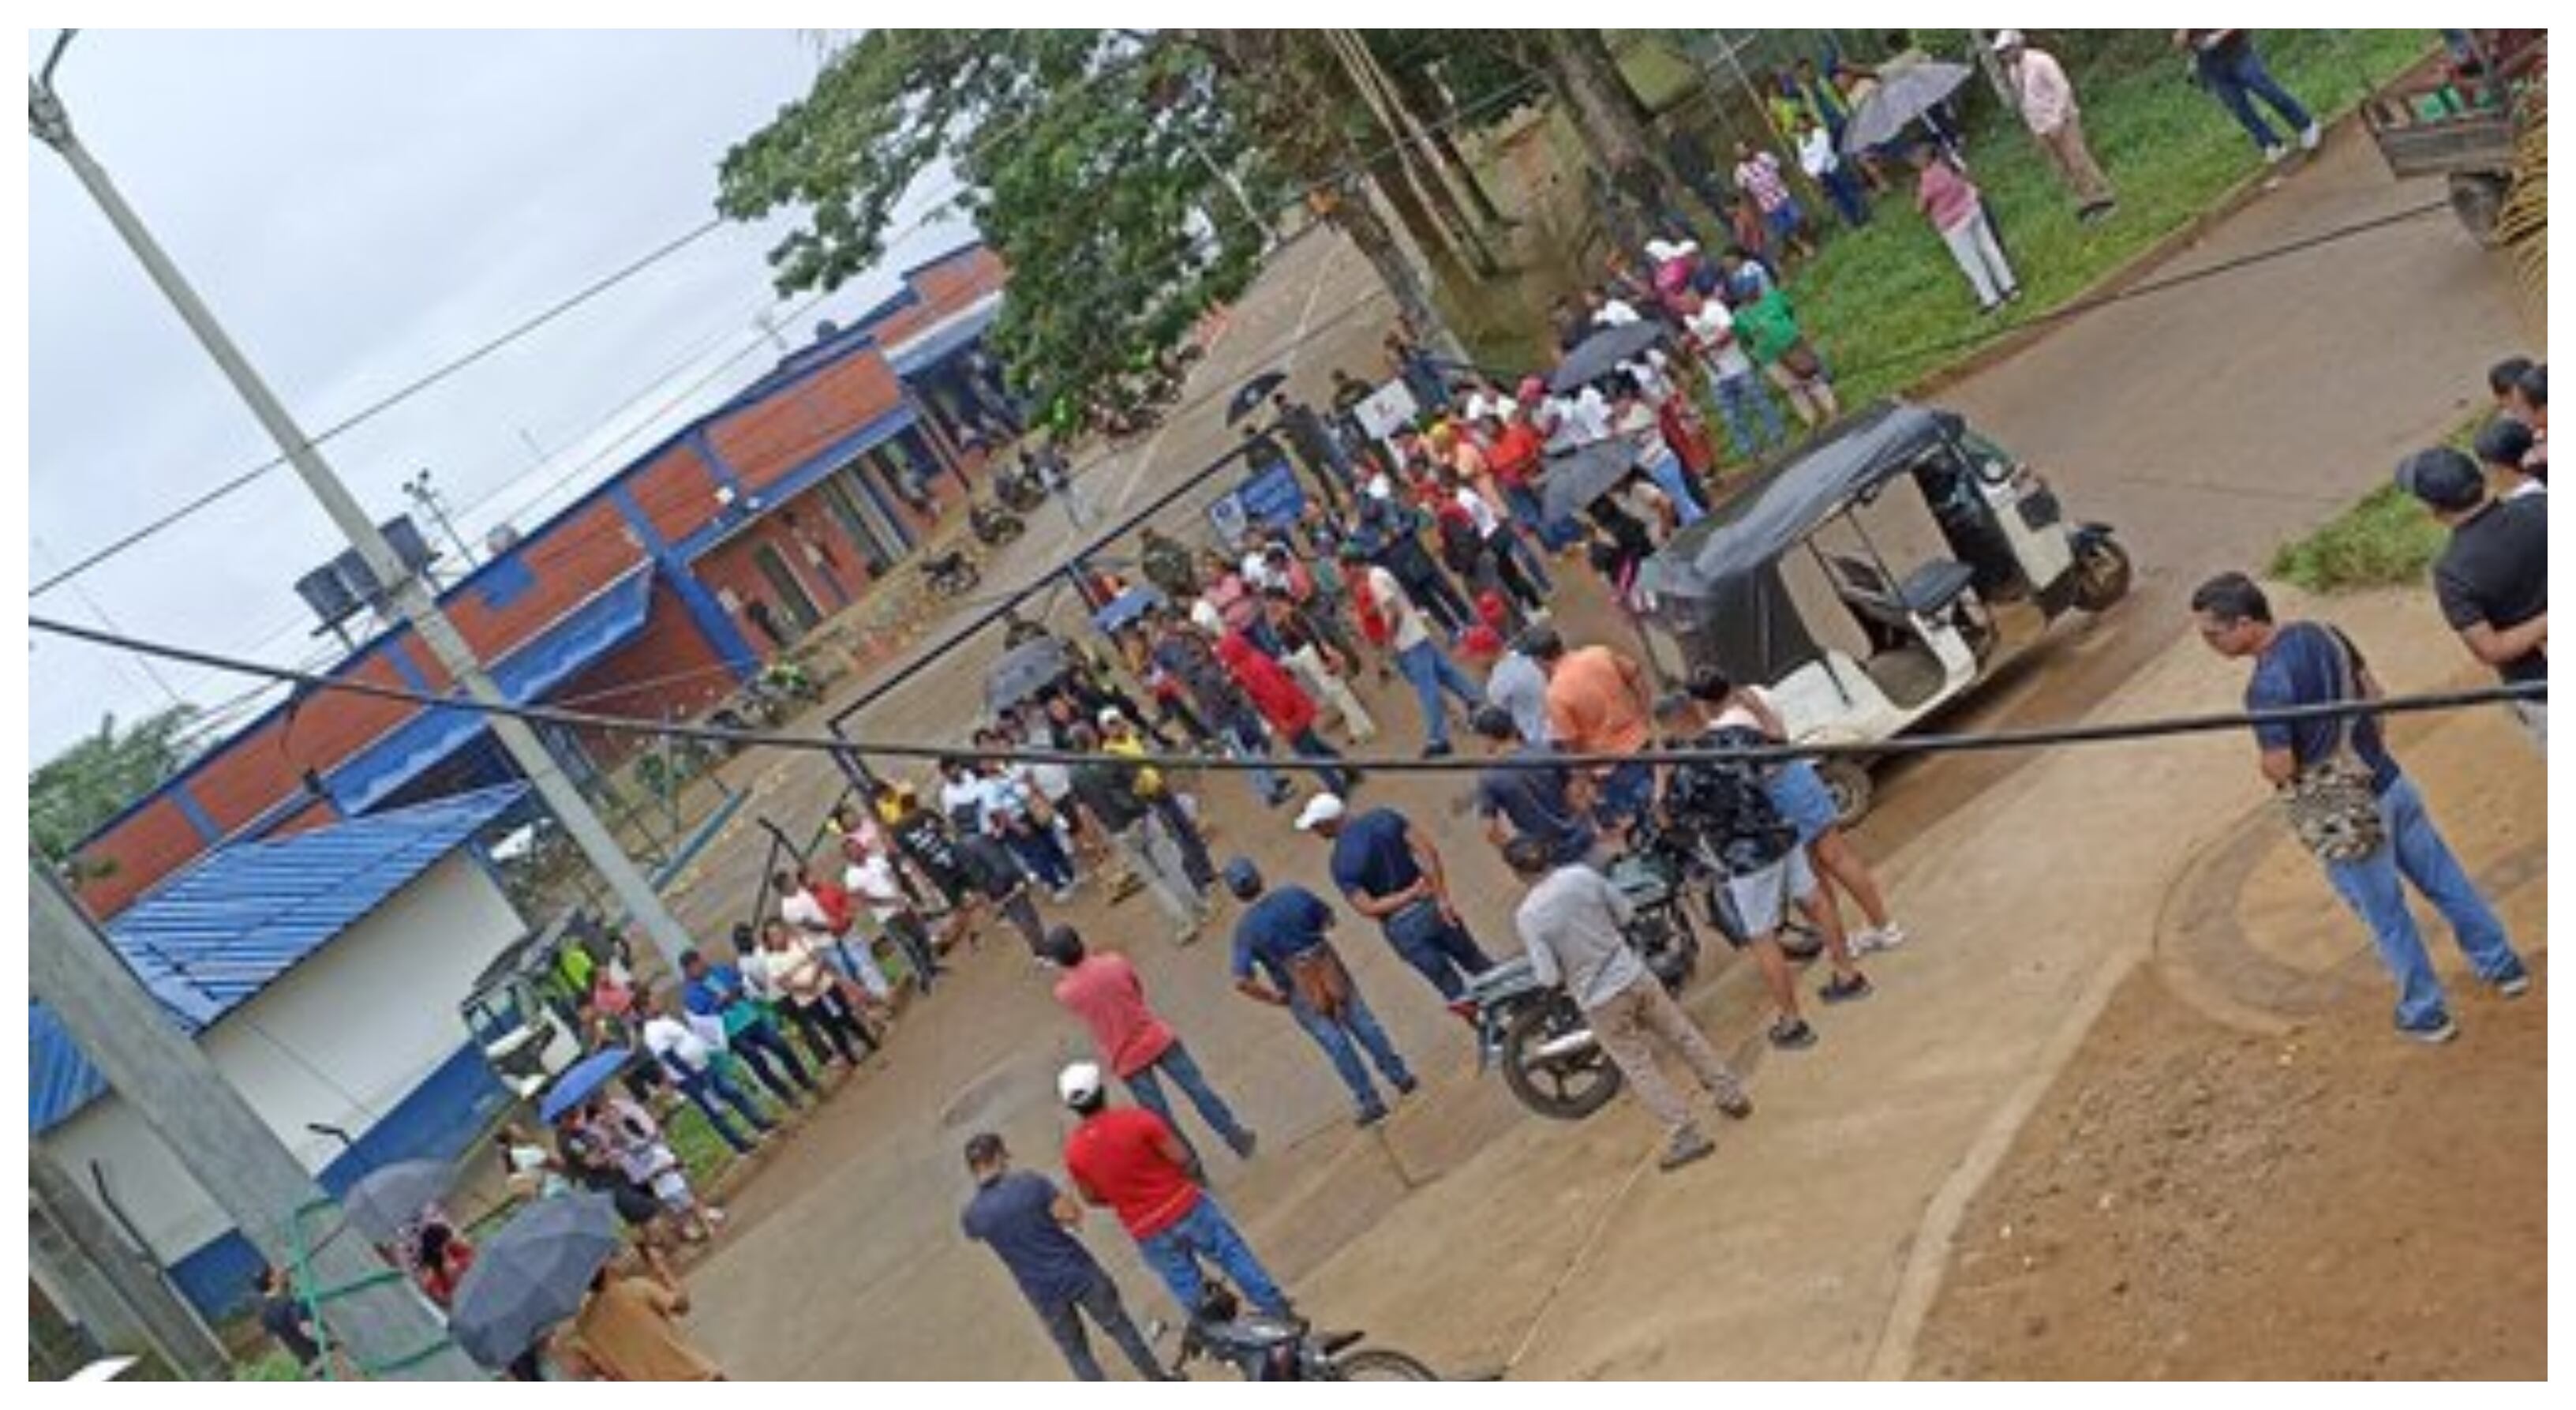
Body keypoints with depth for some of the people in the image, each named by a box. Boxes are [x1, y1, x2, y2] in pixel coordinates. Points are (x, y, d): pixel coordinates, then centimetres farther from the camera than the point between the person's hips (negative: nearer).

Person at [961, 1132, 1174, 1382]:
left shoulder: (972, 1216, -12)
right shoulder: (1030, 1182, -19)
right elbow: (1073, 1215, -14)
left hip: (1043, 1293, 1)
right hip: (1080, 1273, -1)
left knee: (1077, 1354, 19)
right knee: (1119, 1327, 21)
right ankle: (1160, 1382, 36)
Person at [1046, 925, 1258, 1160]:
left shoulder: (1064, 992, -14)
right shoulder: (1115, 963, -13)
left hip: (1126, 1059, 0)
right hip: (1156, 1038, 1)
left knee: (1160, 1117, 12)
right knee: (1197, 1088, 16)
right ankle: (1236, 1136, 27)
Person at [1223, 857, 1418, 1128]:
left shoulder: (1245, 928, -16)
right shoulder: (1295, 895, -10)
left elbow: (1242, 982, -23)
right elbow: (1328, 918, 9)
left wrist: (1275, 998, -8)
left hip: (1300, 993, -2)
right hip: (1330, 971, 2)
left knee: (1336, 1043, 10)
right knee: (1364, 1024, 16)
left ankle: (1369, 1101, 20)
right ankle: (1400, 1077, 30)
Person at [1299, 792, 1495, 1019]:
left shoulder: (1341, 863, -14)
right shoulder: (1385, 818, -3)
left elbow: (1369, 909, -20)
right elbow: (1429, 851, -10)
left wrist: (1412, 894, -13)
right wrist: (1442, 897, -10)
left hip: (1403, 928, -4)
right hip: (1431, 906, 4)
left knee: (1455, 991, 13)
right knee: (1478, 965, 22)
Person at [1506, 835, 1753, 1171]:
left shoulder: (1527, 915, -20)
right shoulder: (1581, 875, -9)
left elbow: (1549, 976, -18)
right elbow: (1626, 911, 3)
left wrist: (1538, 974, 4)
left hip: (1599, 1001, -4)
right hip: (1634, 976, 4)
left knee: (1639, 1068, 10)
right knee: (1683, 1035, 20)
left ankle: (1685, 1134, 12)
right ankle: (1732, 1095, 31)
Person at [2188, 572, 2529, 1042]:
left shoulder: (2266, 685, -26)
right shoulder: (2322, 633, -1)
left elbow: (2279, 768, -24)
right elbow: (2373, 694, 10)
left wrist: (2266, 763, -3)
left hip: (2345, 817, -7)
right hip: (2390, 782, 7)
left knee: (2388, 919, 11)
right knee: (2445, 880, 22)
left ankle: (2427, 1015, 26)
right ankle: (2503, 966, 38)